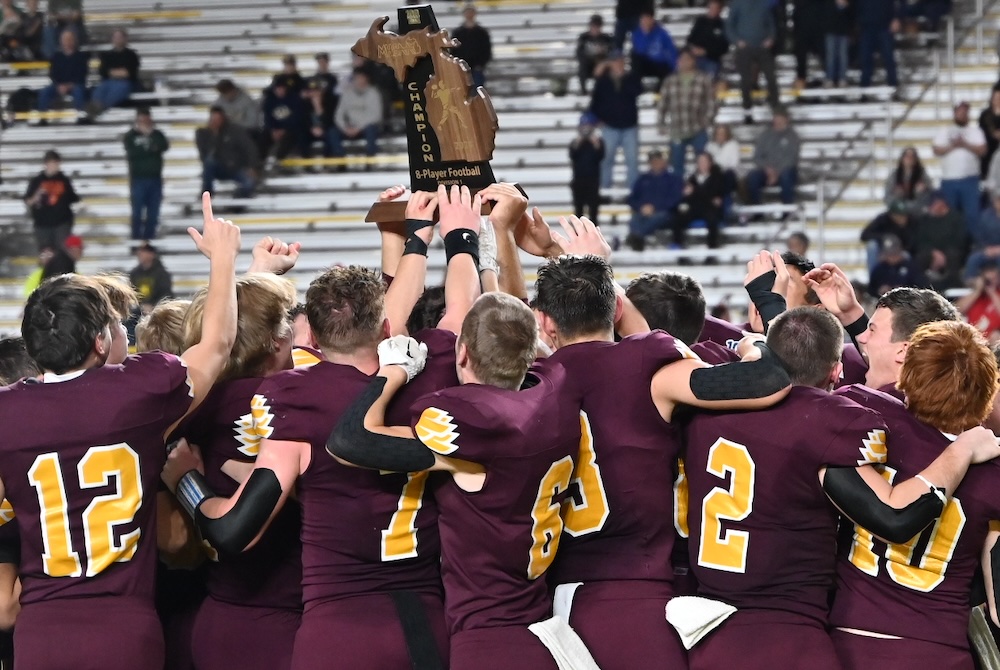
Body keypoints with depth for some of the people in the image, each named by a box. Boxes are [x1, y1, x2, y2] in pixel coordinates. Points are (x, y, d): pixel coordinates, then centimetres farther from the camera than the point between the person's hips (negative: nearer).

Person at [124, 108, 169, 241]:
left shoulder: (156, 134, 12)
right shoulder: (131, 136, 4)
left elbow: (165, 146, -7)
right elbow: (132, 153, -13)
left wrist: (151, 133, -12)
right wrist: (150, 150, -11)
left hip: (155, 178, 3)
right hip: (138, 179, -3)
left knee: (153, 214, 4)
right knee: (137, 212, -5)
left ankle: (149, 238, 10)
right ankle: (136, 239, -1)